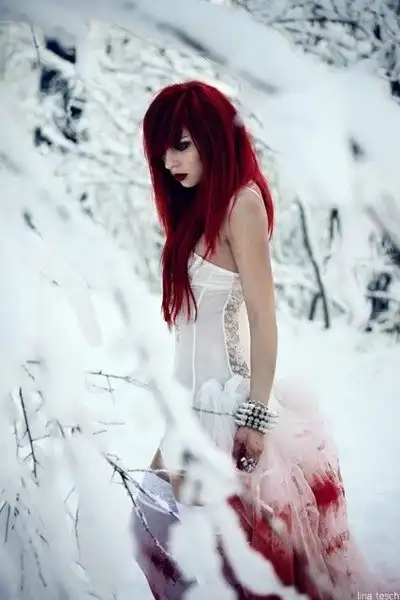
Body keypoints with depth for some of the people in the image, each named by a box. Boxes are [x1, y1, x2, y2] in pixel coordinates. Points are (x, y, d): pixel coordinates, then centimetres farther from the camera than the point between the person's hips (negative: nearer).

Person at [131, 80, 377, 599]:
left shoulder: (241, 203, -12)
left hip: (228, 400, -8)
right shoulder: (199, 208, 12)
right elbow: (194, 317, 11)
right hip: (198, 393, 8)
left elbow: (263, 318, -16)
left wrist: (256, 417, -17)